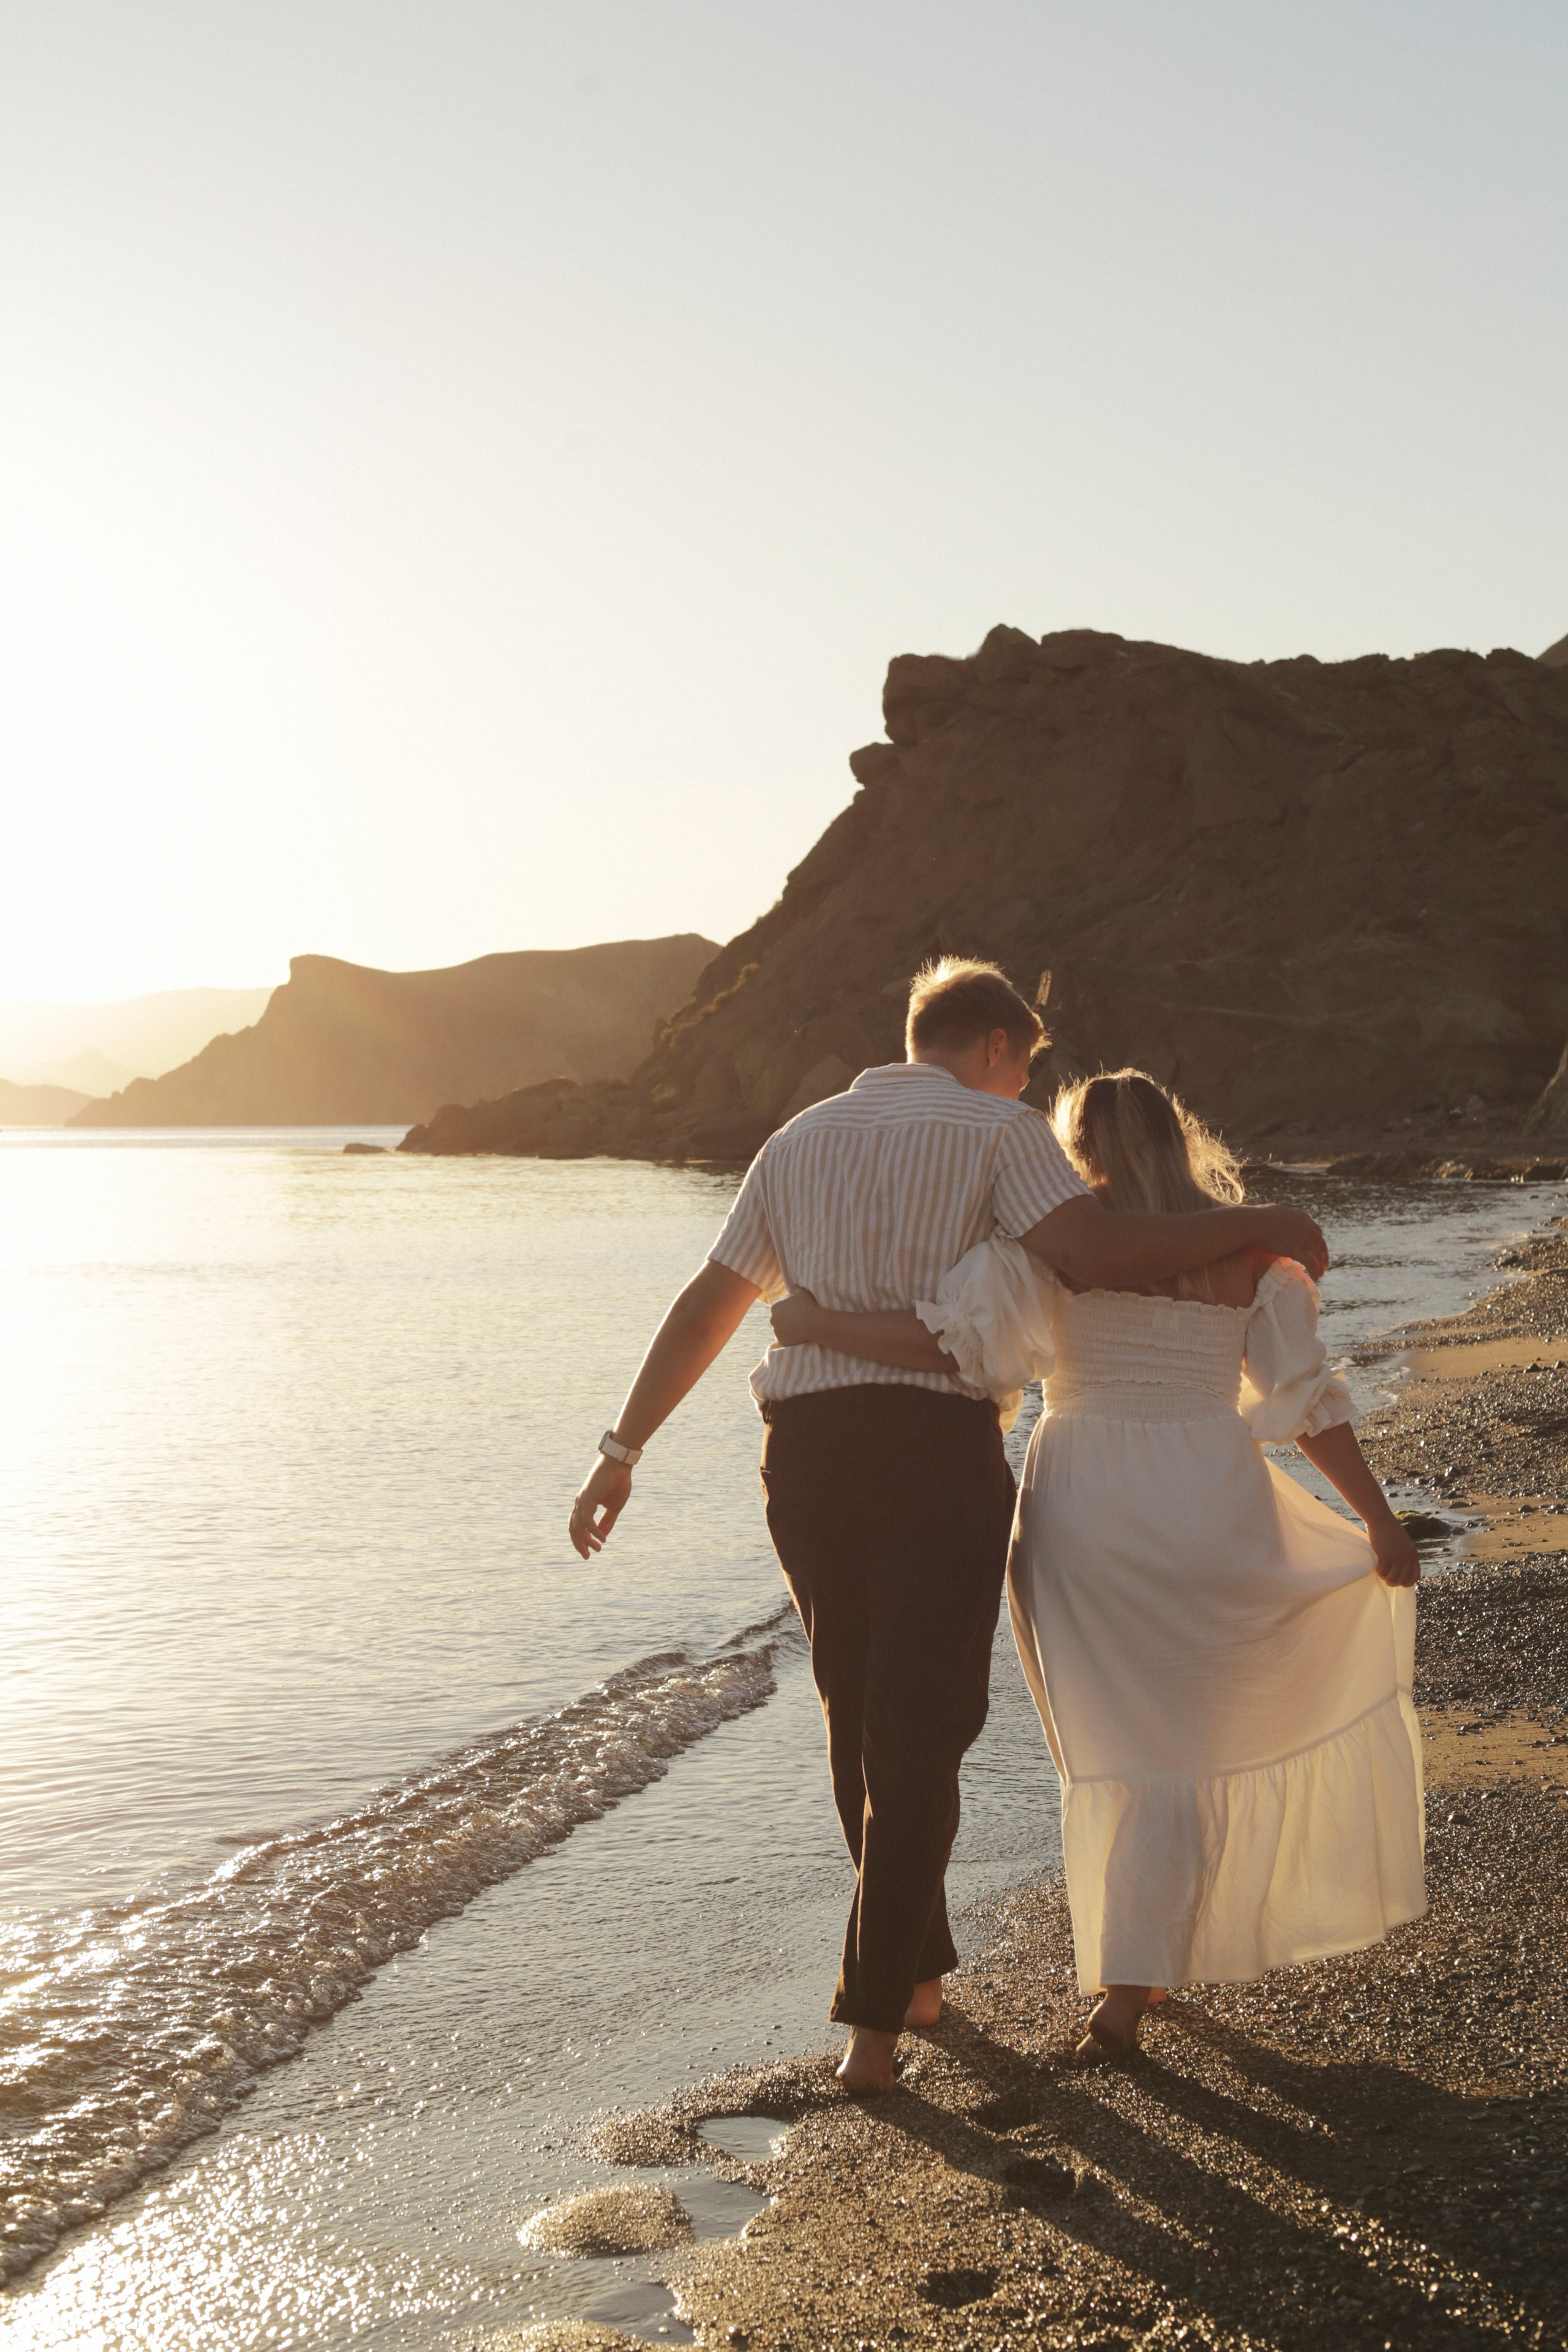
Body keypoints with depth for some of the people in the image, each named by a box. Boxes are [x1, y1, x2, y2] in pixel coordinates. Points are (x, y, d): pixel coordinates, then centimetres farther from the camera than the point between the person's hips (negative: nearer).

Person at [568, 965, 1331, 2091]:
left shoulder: (801, 1139, 18)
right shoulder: (999, 1131, 1)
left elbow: (705, 1307, 18)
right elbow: (1097, 1253, -17)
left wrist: (622, 1451, 19)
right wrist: (1252, 1226, -4)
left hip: (807, 1448, 5)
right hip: (939, 1447, -5)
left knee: (861, 1720, 19)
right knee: (920, 1736, 2)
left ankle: (916, 1970, 31)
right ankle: (872, 2023, 0)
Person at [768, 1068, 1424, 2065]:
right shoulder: (1248, 1251, 4)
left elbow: (950, 1338, -15)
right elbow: (1311, 1401, 2)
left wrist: (818, 1325, -5)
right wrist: (1381, 1521, 10)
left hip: (1082, 1506, 0)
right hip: (1207, 1508, 0)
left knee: (1119, 1741, 15)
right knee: (1178, 1749, 11)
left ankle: (1140, 1966, 26)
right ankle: (1126, 1991, 7)